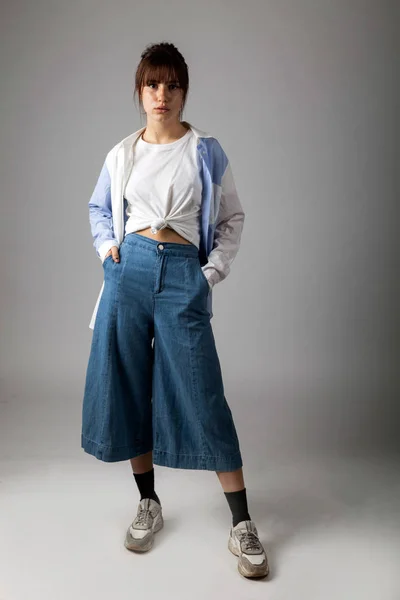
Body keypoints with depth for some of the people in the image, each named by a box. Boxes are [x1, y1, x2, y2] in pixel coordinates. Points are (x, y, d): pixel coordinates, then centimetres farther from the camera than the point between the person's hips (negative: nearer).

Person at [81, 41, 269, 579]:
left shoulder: (205, 151, 4)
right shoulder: (121, 155, 11)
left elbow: (233, 216, 9)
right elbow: (99, 207, 25)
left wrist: (214, 271, -1)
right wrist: (106, 247, 8)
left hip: (183, 276, -3)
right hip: (129, 271, 3)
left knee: (202, 395, -5)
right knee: (127, 387, 6)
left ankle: (242, 525, 7)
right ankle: (149, 504, 25)